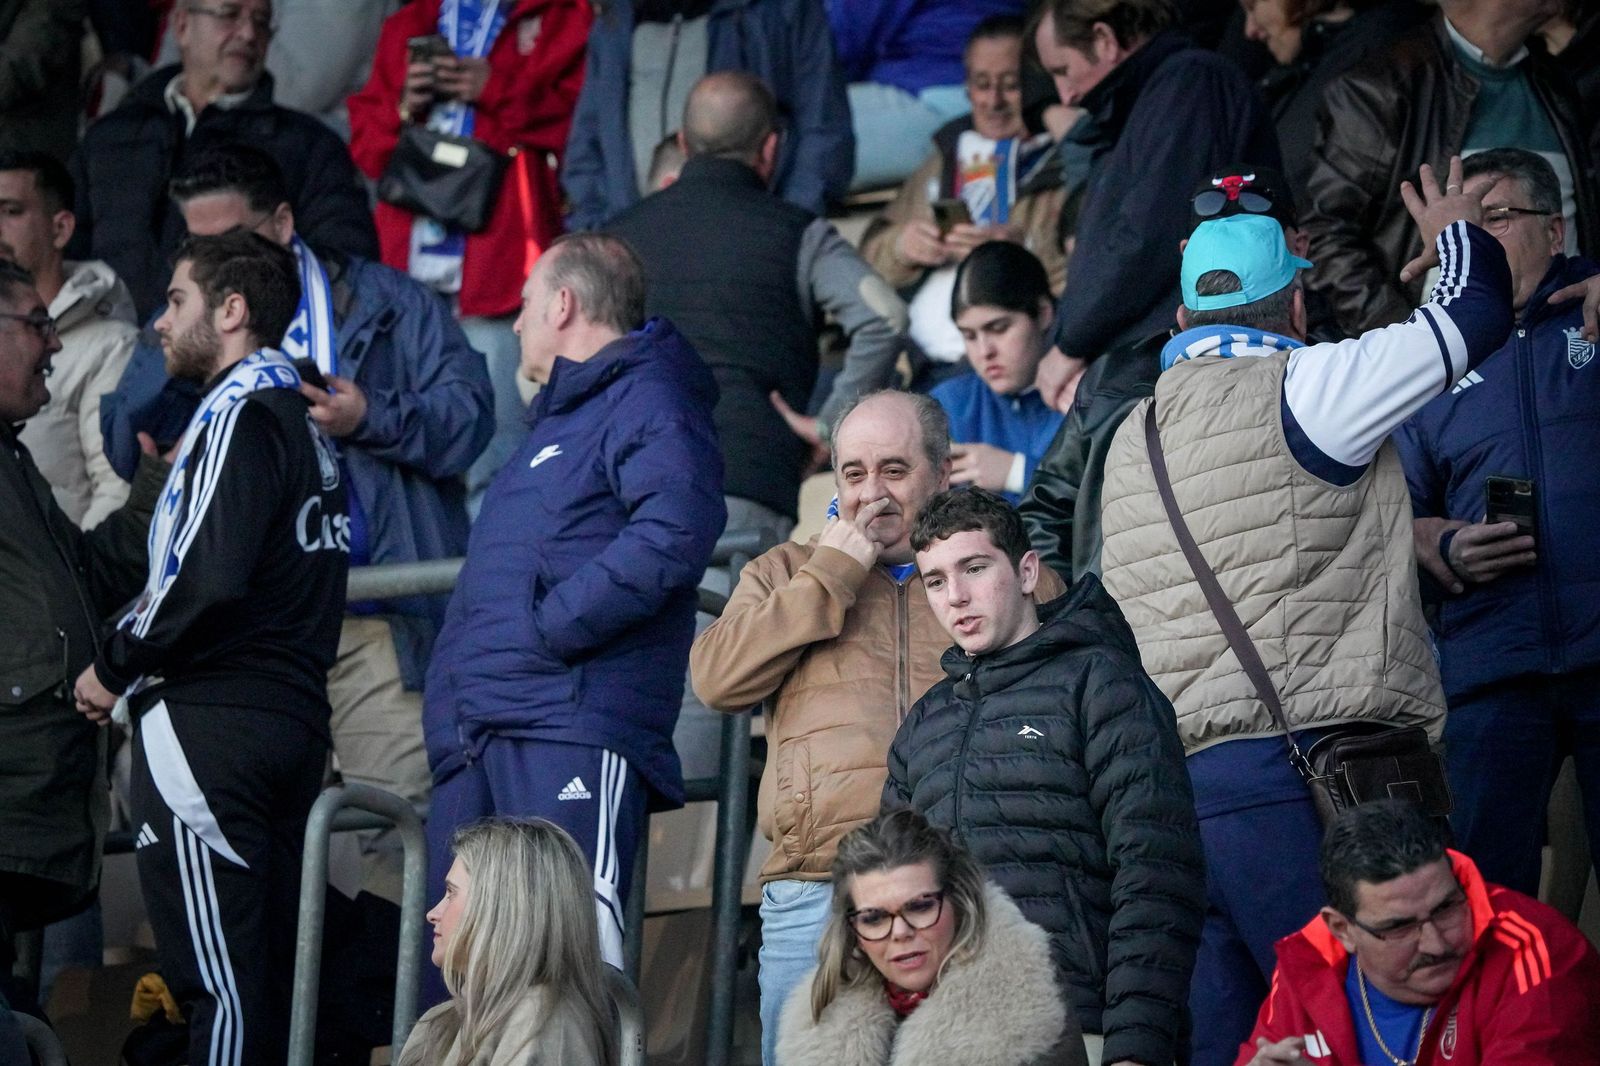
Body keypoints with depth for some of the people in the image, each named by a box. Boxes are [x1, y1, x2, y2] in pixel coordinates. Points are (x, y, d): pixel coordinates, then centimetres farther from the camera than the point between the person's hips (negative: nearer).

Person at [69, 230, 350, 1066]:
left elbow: (207, 575, -22)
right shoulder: (300, 416, 18)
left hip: (208, 721, -10)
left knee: (218, 981, -10)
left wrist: (116, 667, -9)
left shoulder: (239, 415, -11)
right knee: (273, 979, 11)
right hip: (293, 713, 10)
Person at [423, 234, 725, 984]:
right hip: (474, 744, 10)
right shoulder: (559, 420, 30)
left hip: (570, 732, -10)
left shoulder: (648, 405, -2)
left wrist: (548, 626, -19)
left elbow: (672, 534, -21)